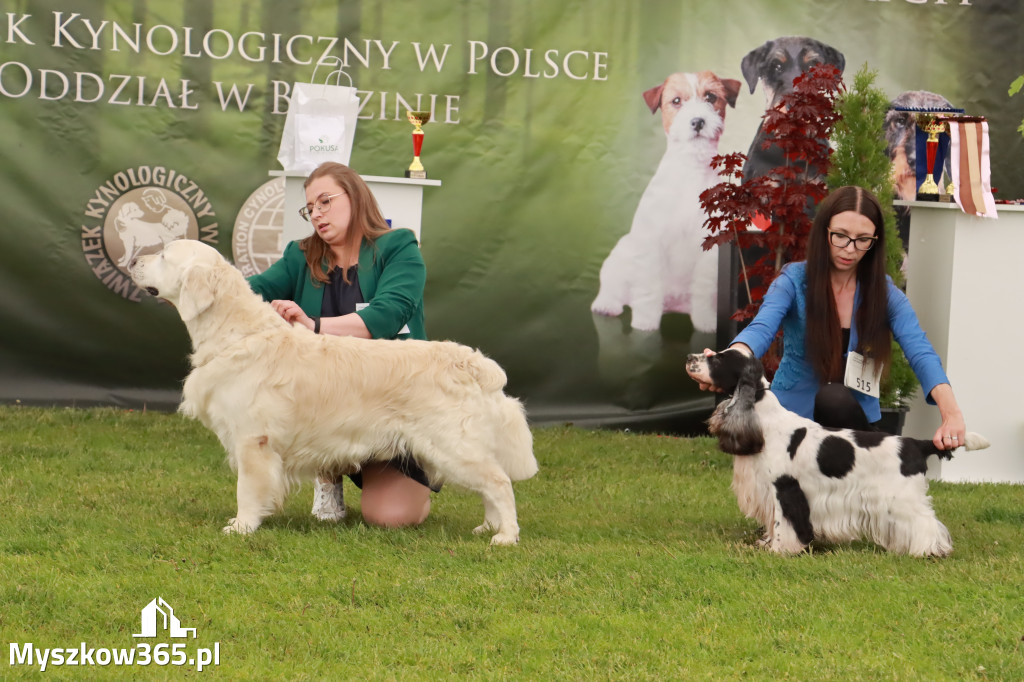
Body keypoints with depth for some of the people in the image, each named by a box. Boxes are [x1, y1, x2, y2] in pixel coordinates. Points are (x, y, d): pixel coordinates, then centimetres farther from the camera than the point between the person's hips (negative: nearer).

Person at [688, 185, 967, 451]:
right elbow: (761, 329, -27)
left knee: (836, 399, -30)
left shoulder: (886, 295, -4)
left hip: (852, 420, 0)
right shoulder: (794, 281, -8)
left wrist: (951, 413, -40)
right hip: (794, 411, 0)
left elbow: (921, 354, -18)